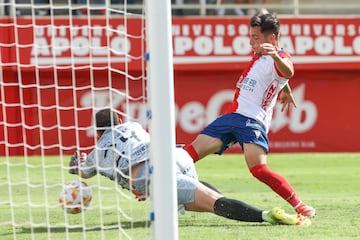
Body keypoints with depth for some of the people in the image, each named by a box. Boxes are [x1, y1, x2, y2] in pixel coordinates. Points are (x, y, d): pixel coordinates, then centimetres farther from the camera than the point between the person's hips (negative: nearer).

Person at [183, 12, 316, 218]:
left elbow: (287, 72, -36)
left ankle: (301, 207, -18)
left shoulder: (280, 59, -10)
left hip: (253, 121, -8)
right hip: (232, 116, 9)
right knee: (189, 155, 1)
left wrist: (275, 55, -55)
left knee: (259, 170, -25)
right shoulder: (259, 56, 18)